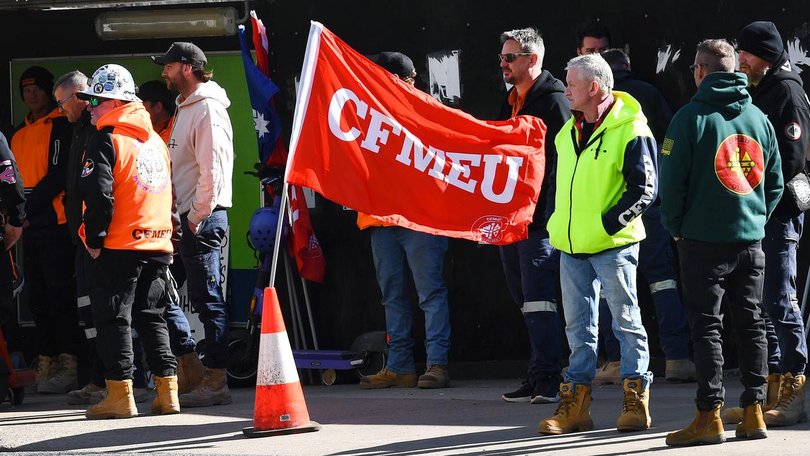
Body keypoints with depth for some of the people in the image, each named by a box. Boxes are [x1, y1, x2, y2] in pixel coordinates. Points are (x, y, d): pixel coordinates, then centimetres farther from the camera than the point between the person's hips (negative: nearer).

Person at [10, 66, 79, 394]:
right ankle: (46, 365, 10)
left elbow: (59, 174, -12)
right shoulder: (19, 135, 19)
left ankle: (68, 366, -10)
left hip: (55, 222, -8)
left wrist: (28, 209, -15)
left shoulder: (61, 126, -4)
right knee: (38, 299, 7)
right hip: (30, 227, 8)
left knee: (59, 295, -9)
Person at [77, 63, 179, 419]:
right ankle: (167, 391, 9)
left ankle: (120, 394, -4)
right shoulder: (155, 140, 14)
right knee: (151, 316, 13)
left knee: (113, 317, -1)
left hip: (118, 246, -7)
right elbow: (168, 192, 18)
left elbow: (99, 193, -18)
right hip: (158, 244, 7)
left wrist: (95, 239, -10)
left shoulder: (106, 140, -10)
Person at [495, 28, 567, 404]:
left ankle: (546, 379, -12)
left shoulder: (553, 100, -9)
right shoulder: (512, 102, 19)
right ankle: (540, 378, 15)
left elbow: (561, 160, -16)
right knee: (527, 300, 11)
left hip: (539, 218, -10)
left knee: (537, 299, -12)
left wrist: (550, 214, -22)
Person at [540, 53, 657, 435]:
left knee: (627, 322, 1)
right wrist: (557, 224, 14)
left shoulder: (631, 131, -11)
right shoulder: (568, 132, 14)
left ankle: (636, 400, 8)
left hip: (613, 245, -7)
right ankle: (575, 403, 12)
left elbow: (644, 189, -13)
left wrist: (610, 222, -18)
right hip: (571, 246, 7)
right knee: (579, 327, 9)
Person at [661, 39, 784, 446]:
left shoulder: (691, 117, -9)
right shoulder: (758, 118, 8)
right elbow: (775, 181, 12)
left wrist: (675, 227, 2)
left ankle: (709, 416, -5)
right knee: (750, 324, 10)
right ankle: (753, 412, 10)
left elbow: (673, 180, -11)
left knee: (706, 326, -1)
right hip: (750, 239, 5)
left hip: (704, 240, -5)